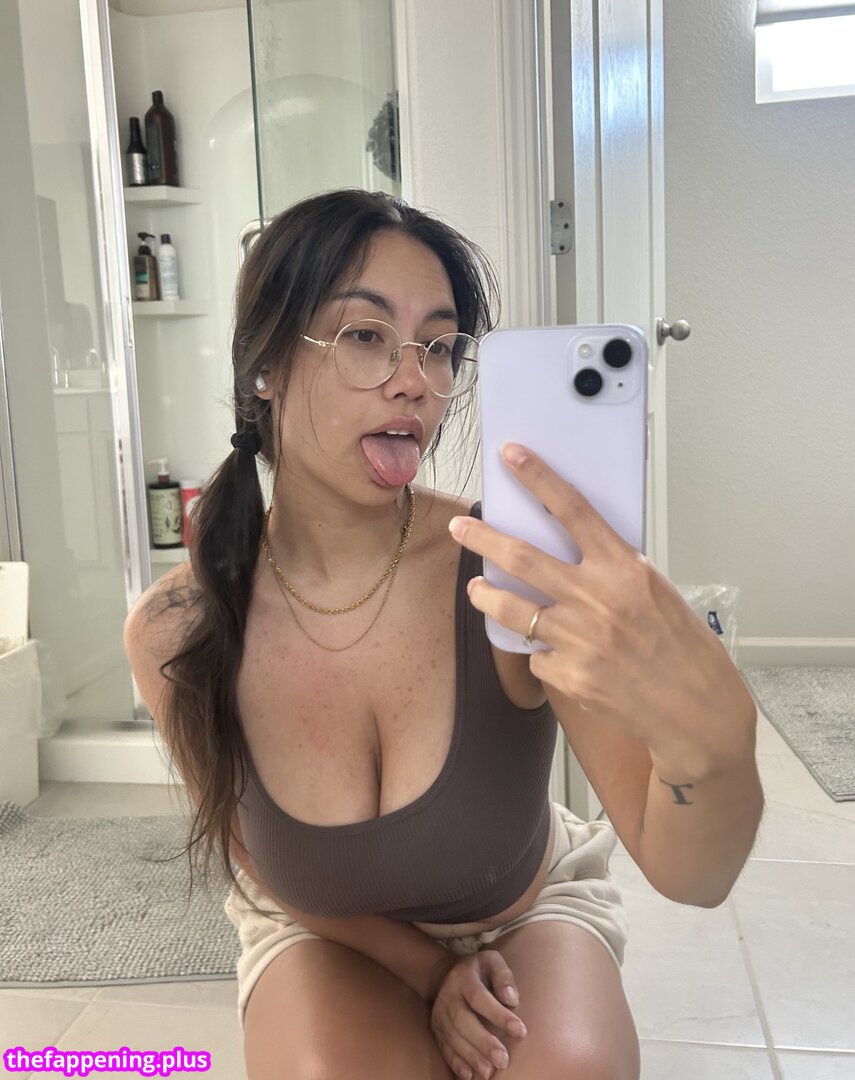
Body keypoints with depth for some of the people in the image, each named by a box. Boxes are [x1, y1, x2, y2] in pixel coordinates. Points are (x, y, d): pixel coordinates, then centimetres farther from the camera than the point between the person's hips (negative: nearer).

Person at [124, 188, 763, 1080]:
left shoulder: (509, 570, -28)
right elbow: (263, 869, -6)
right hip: (330, 932, 1)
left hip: (530, 904, 0)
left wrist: (710, 736, -50)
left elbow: (692, 876, -29)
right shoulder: (174, 634, -23)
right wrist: (425, 966, -14)